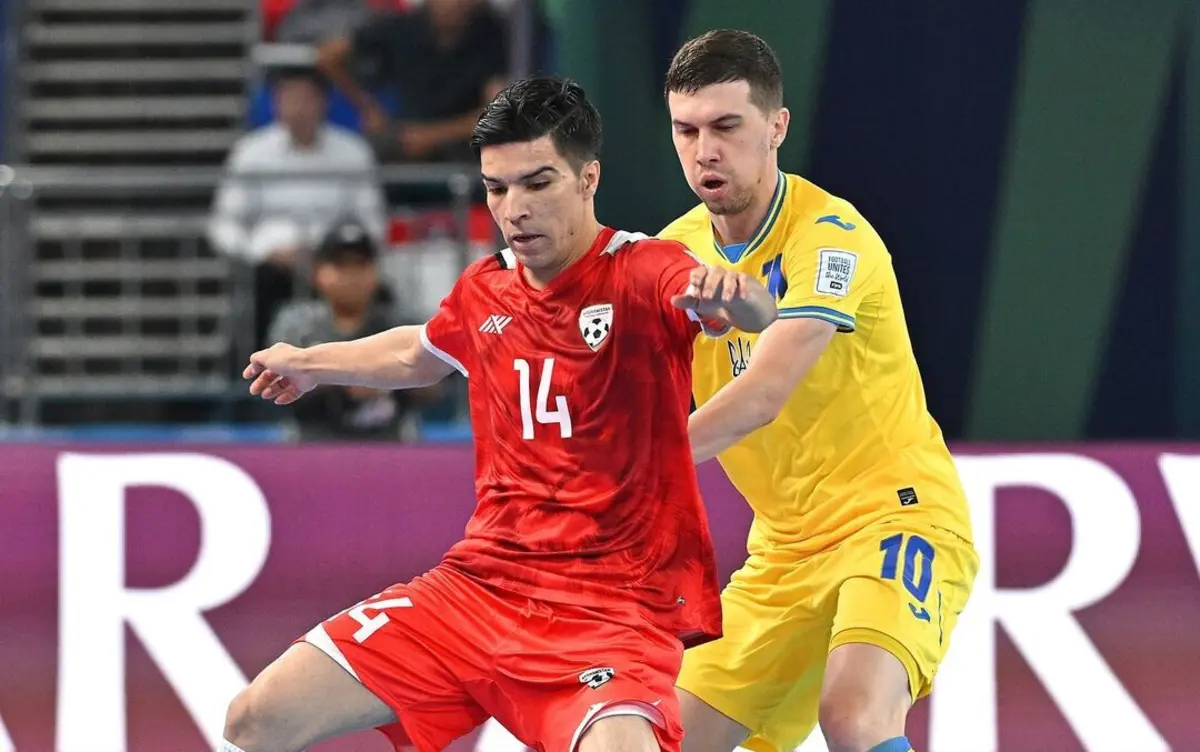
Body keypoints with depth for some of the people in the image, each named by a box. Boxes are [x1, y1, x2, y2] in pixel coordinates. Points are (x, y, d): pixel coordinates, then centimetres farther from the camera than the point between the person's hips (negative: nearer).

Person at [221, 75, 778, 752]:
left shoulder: (641, 272, -11)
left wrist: (733, 296, -57)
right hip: (479, 586, 6)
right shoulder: (485, 292, 8)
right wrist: (313, 363, 49)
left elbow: (759, 314, -34)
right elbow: (421, 353, 33)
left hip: (614, 609, -6)